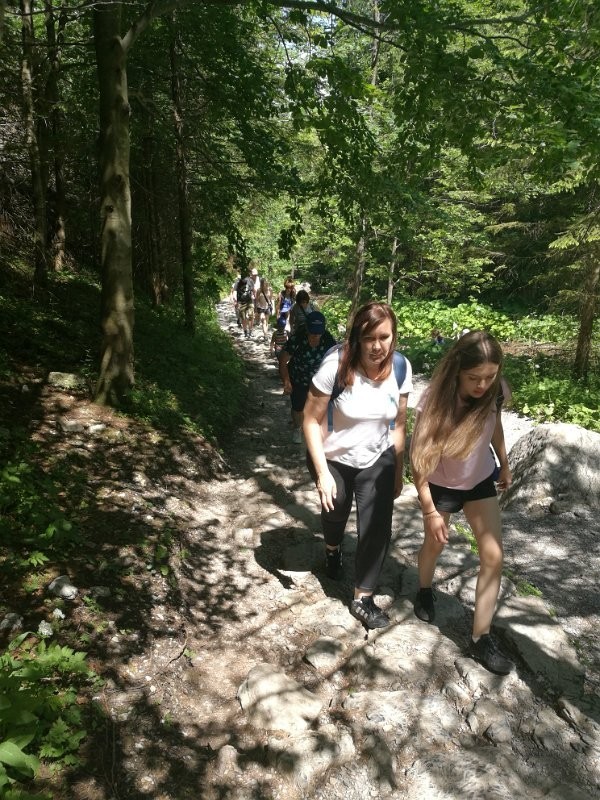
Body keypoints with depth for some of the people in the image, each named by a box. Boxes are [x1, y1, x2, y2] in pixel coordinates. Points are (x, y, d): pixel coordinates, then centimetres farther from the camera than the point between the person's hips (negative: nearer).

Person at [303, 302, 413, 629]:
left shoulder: (401, 367, -17)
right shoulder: (335, 365, -29)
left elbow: (398, 424, -5)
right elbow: (311, 420, -22)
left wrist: (398, 471, 1)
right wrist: (323, 473, -24)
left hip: (378, 460, 2)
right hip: (333, 458, -1)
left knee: (377, 530, -1)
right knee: (335, 510, 24)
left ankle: (362, 599, 20)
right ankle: (332, 548, 60)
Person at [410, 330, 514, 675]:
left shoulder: (496, 391, -20)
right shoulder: (436, 402, -32)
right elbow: (420, 460, -24)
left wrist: (505, 465, 14)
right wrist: (430, 511, -20)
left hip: (481, 480, 4)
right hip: (442, 485, -3)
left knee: (493, 557, -1)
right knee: (435, 544, 18)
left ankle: (481, 638, 14)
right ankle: (425, 590, 50)